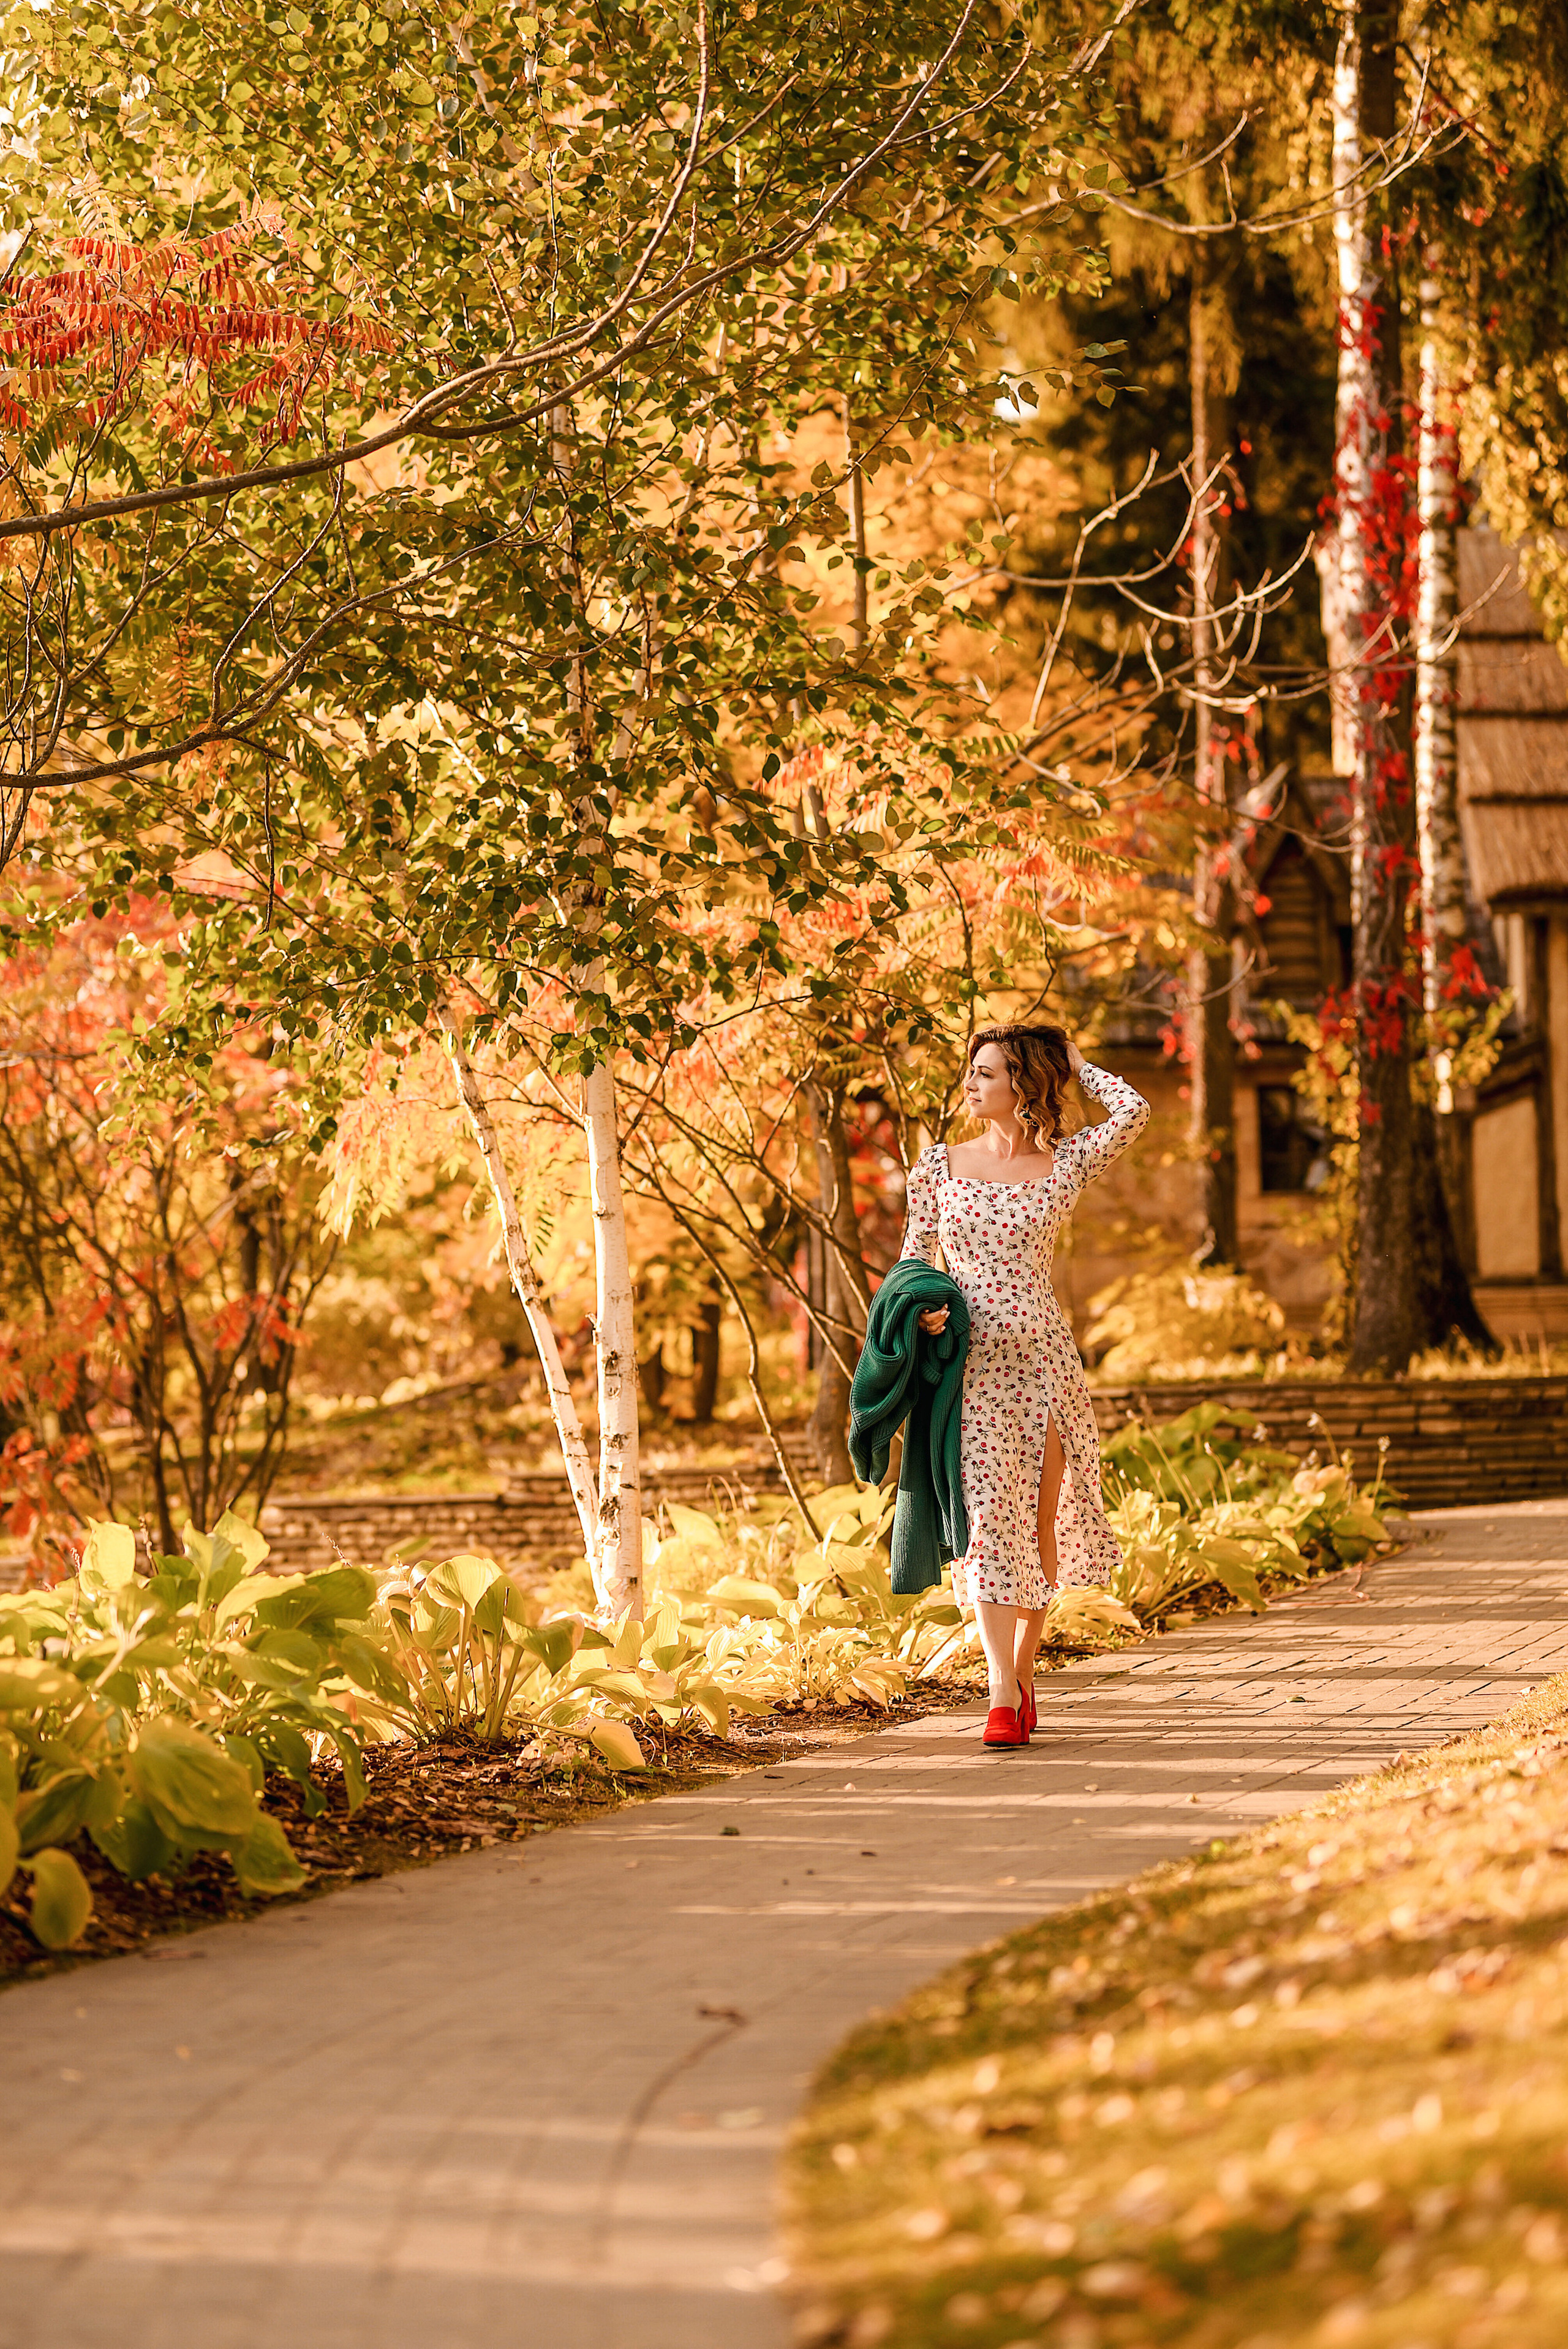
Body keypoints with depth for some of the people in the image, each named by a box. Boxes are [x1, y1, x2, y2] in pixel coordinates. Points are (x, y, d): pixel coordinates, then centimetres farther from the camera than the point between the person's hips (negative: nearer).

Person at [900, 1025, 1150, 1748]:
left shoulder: (1065, 1163, 4)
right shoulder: (940, 1163, 8)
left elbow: (1133, 1111, -10)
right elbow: (914, 1255, 12)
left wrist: (1074, 1064, 6)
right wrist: (922, 1307, -10)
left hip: (1044, 1355, 0)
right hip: (971, 1360, 0)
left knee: (1042, 1520, 4)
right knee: (989, 1517, -8)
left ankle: (1023, 1671, 18)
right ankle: (1002, 1694, -13)